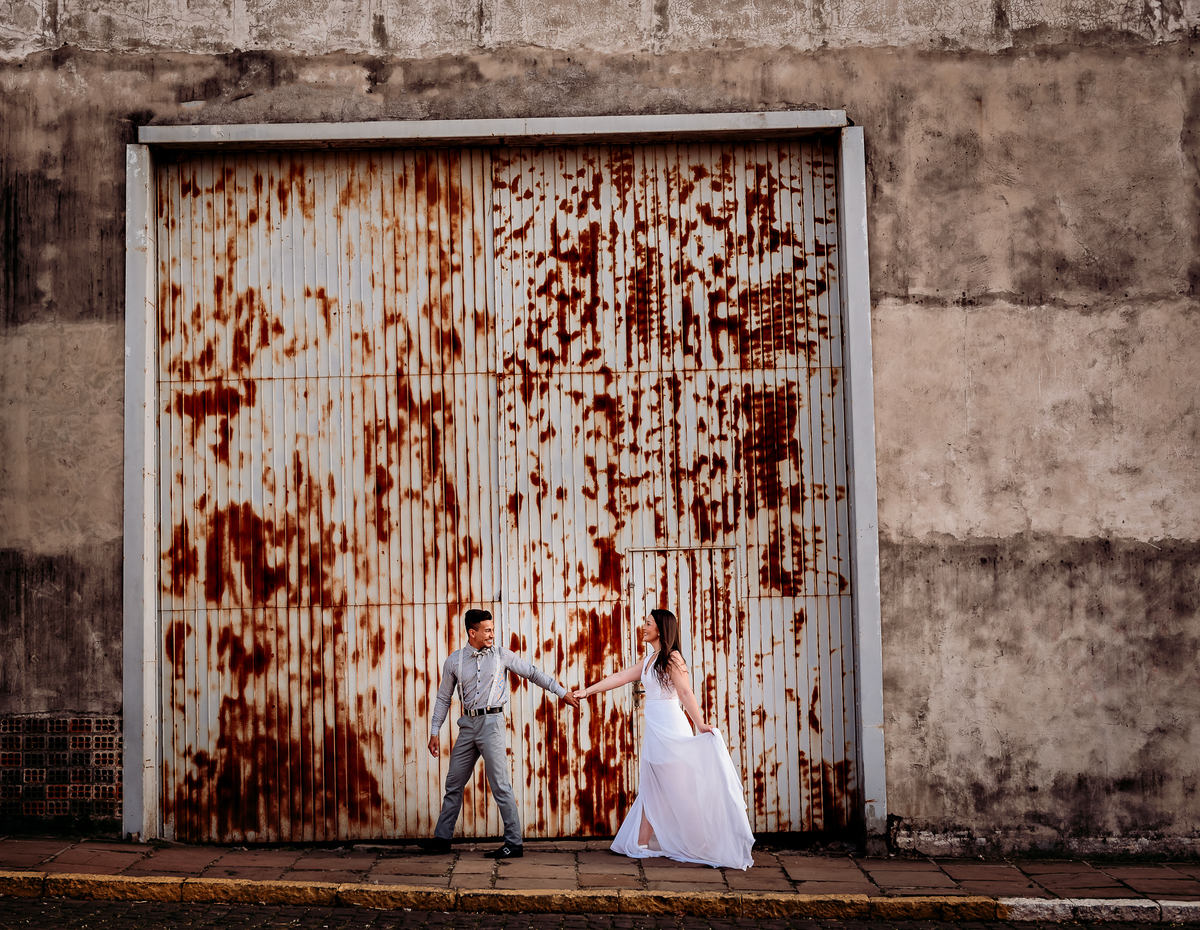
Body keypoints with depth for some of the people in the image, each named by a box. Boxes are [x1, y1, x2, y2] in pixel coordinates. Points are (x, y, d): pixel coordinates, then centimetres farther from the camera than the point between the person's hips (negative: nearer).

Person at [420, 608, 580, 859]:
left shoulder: (501, 655, 1)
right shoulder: (454, 661, 5)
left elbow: (533, 673, 7)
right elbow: (443, 698, 12)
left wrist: (562, 692, 6)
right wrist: (435, 732, 7)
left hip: (492, 721, -4)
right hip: (468, 724, 4)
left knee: (500, 786, -6)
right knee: (454, 783, 10)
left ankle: (514, 844, -2)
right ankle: (442, 838, 21)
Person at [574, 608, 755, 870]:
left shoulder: (671, 659, -10)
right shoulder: (648, 660, 15)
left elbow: (686, 693, -20)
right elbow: (620, 677, 17)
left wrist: (700, 724, -31)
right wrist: (587, 691, 16)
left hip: (670, 730, -8)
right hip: (654, 730, 8)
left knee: (679, 789, -4)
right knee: (651, 788, 10)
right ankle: (642, 844, 14)